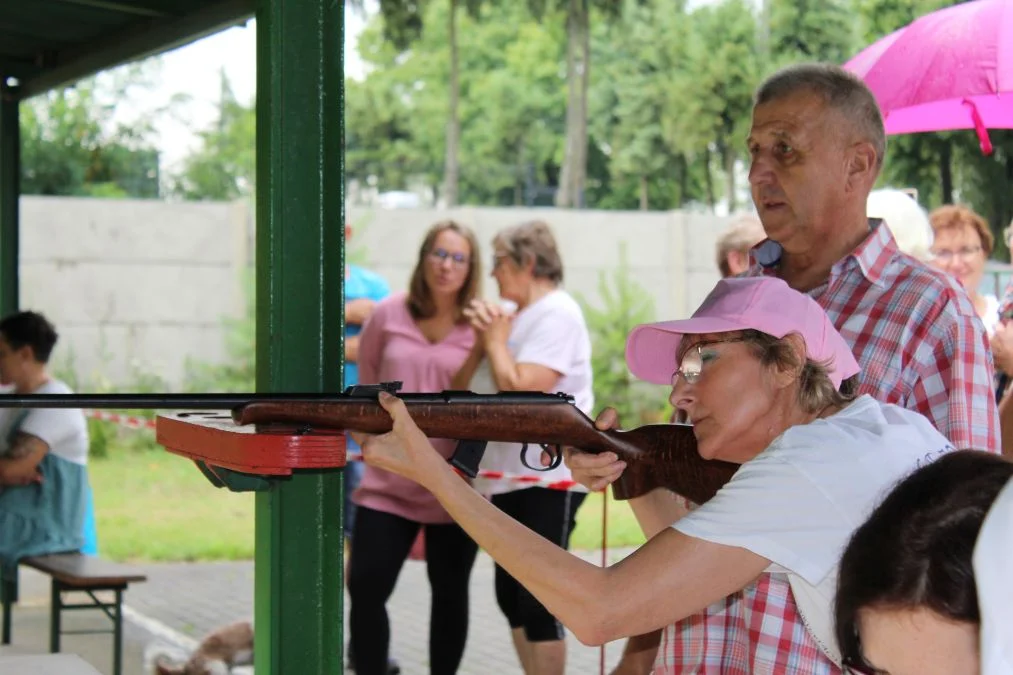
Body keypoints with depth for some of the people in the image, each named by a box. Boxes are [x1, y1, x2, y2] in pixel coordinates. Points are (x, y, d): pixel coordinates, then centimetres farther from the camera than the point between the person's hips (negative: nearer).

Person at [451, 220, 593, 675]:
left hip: (548, 480, -9)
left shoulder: (557, 313, -11)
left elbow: (522, 390, -23)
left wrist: (497, 340, -8)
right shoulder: (509, 317, 14)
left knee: (538, 603, -6)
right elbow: (461, 392, 14)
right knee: (511, 598, 13)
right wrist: (482, 344, -1)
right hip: (507, 479, 9)